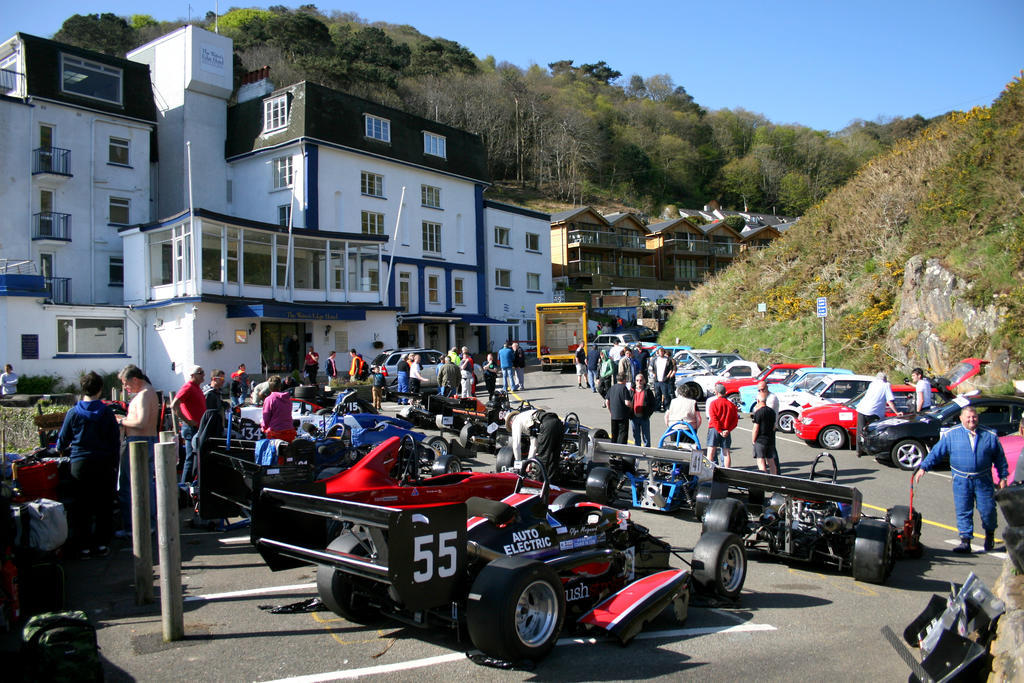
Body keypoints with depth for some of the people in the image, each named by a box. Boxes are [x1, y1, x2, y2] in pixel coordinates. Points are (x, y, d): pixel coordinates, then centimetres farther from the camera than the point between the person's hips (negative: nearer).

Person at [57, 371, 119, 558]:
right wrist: (113, 462, 11)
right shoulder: (106, 412, -2)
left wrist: (62, 448, 30)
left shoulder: (73, 413, -3)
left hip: (80, 463, 0)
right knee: (103, 505, 8)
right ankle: (101, 544, 11)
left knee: (80, 507, 7)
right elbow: (115, 439, 1)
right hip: (103, 463, 0)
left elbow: (63, 440, 7)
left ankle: (83, 546, 9)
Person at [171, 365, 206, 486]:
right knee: (191, 458, -6)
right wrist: (187, 421, -20)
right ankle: (185, 484, 0)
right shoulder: (188, 387, -12)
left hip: (199, 428, 9)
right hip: (191, 428, -9)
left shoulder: (197, 388, 17)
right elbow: (174, 405, -21)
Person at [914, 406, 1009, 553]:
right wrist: (924, 467, -7)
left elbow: (999, 457, 12)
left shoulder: (989, 435, 5)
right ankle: (965, 542, 4)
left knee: (987, 510, 2)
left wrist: (1003, 477, 9)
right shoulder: (951, 435, 2)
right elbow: (936, 452, 2)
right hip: (961, 481, 0)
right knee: (963, 512, -1)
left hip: (983, 480, 0)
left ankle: (990, 534, 31)